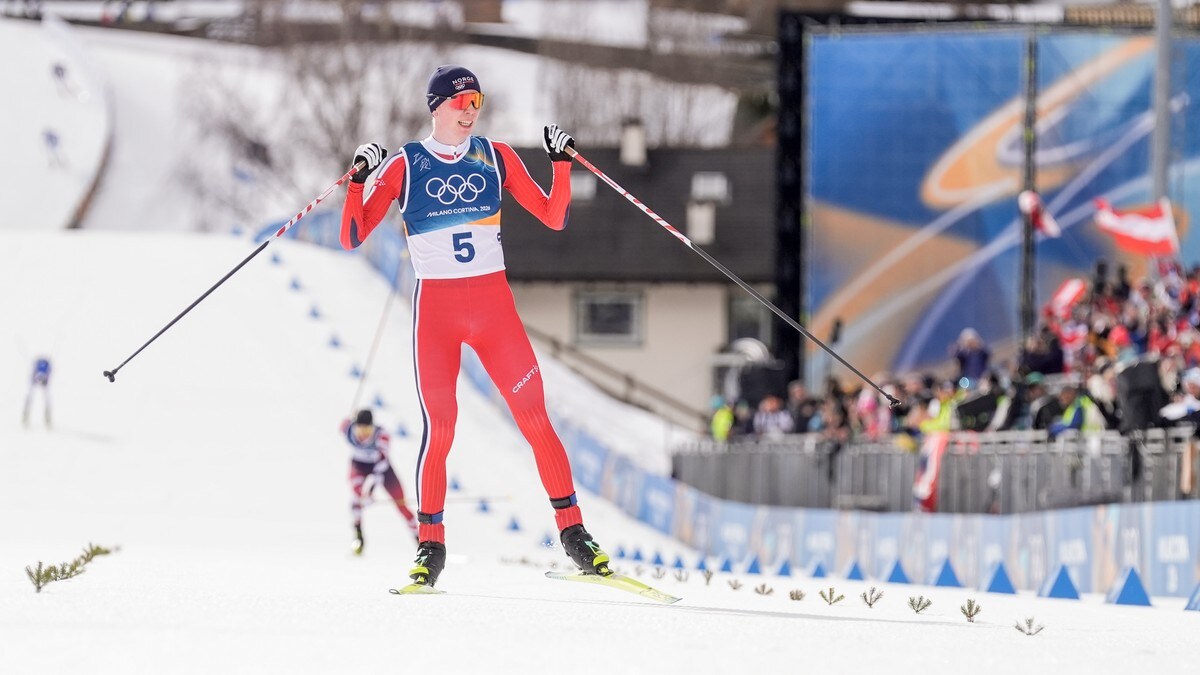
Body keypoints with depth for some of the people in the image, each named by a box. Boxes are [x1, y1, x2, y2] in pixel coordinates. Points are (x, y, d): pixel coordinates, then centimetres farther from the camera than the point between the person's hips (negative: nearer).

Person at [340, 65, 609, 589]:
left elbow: (553, 216, 9)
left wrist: (562, 162, -4)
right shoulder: (403, 166, 1)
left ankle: (572, 531, -2)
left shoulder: (496, 157, 8)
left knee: (535, 418, -7)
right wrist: (358, 178, -16)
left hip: (494, 305, 2)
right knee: (439, 428, -7)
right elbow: (353, 237, -2)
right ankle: (430, 546, 4)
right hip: (435, 309, -2)